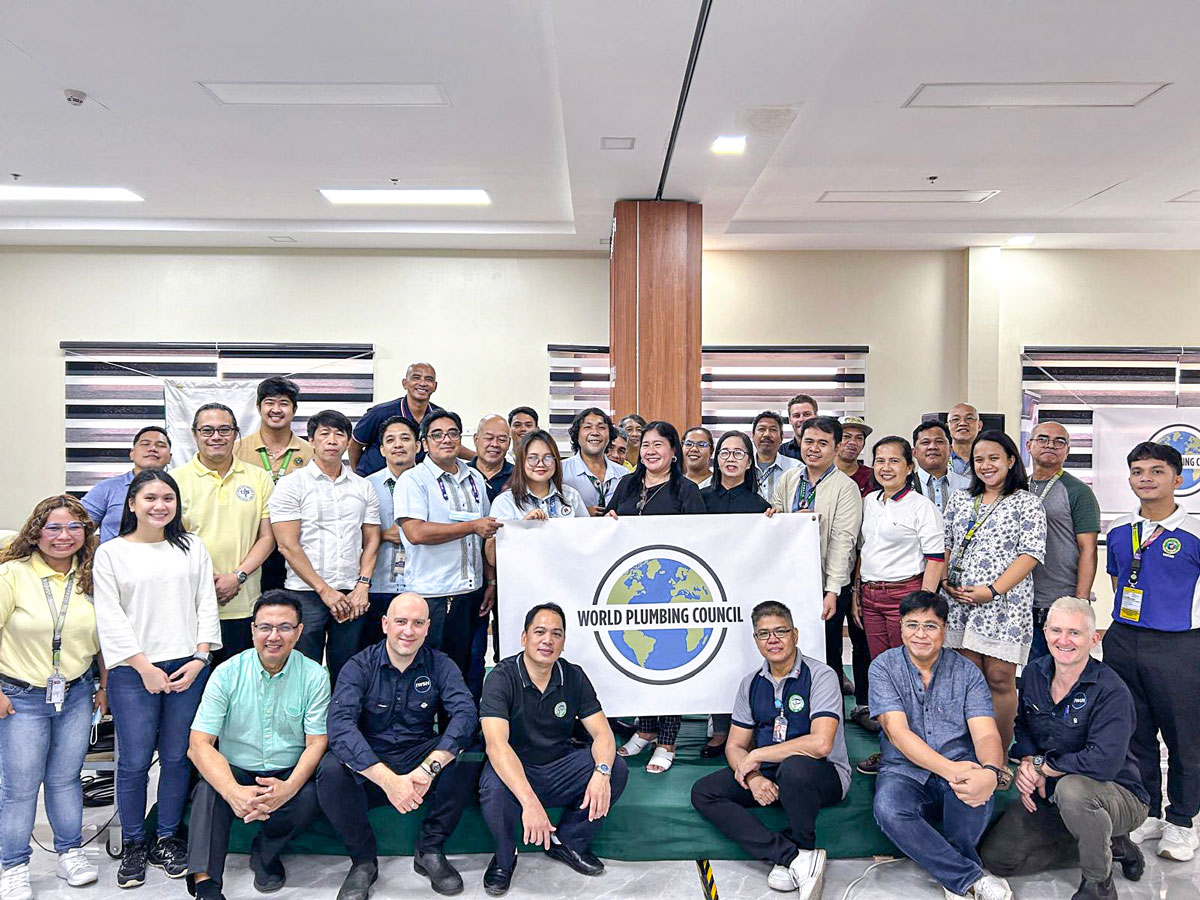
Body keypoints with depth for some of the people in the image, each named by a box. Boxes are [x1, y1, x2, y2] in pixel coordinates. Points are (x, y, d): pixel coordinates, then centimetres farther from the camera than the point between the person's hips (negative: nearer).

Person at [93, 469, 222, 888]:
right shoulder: (110, 553, 4)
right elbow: (110, 618, -2)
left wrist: (199, 658, -3)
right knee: (134, 762, 2)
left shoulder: (192, 548, 10)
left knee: (177, 758, 7)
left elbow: (207, 606, 8)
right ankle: (132, 845, 20)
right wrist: (144, 668, -9)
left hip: (188, 668, 2)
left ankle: (167, 839, 23)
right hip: (132, 671, -2)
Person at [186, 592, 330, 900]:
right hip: (236, 773, 0)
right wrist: (234, 792, -31)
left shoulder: (314, 676, -6)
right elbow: (199, 745, -12)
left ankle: (265, 852, -1)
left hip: (291, 775, 0)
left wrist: (288, 788, -30)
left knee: (312, 794, -29)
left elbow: (316, 744, -8)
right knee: (208, 790, -30)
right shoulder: (227, 673, -6)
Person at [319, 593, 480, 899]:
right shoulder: (360, 667, -7)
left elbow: (466, 713, -18)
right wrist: (387, 779, -36)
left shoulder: (439, 665, -2)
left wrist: (429, 768, -34)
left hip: (421, 757, 1)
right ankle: (363, 860, -7)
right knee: (331, 768, -31)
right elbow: (340, 725, -24)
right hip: (369, 768, -1)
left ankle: (430, 850, -6)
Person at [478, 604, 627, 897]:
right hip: (513, 771, -4)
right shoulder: (502, 677, -17)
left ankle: (568, 842, 6)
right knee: (494, 790, -37)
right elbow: (496, 743, -30)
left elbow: (602, 733, -6)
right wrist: (529, 801, -44)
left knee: (617, 769, -19)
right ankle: (504, 858, -2)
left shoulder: (574, 677, -2)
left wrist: (601, 772, -31)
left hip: (560, 768, 4)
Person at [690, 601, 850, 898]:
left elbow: (820, 744, -25)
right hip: (766, 774, 6)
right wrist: (753, 777, -17)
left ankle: (790, 858, -13)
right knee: (703, 792, -13)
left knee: (794, 767, -39)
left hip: (823, 776, -6)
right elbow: (735, 746, 7)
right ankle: (797, 859, -24)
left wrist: (756, 756, -17)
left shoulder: (820, 676, -12)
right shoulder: (750, 684, 7)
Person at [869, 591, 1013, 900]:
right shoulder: (883, 667, -1)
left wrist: (991, 772, -34)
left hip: (958, 769, 1)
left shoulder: (967, 672, 3)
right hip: (904, 771, -1)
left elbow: (986, 734, -9)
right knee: (888, 809, -33)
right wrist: (949, 769, -28)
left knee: (977, 793, -33)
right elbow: (897, 732, -13)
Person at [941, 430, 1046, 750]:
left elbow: (1031, 553, -9)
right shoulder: (959, 500, 15)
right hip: (959, 603, 4)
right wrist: (945, 580, -1)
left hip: (1004, 605, -4)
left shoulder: (1026, 503, -1)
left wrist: (992, 590, -16)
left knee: (1000, 679, -1)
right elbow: (944, 543, 17)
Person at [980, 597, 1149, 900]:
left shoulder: (1111, 691, -21)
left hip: (1119, 795, -6)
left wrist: (1041, 766, -20)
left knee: (1071, 788, -41)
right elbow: (1024, 727, 13)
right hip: (1048, 794, 7)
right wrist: (1027, 763, -8)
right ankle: (1109, 846, 12)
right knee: (996, 857, -2)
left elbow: (1104, 762, -31)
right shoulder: (1034, 674, -2)